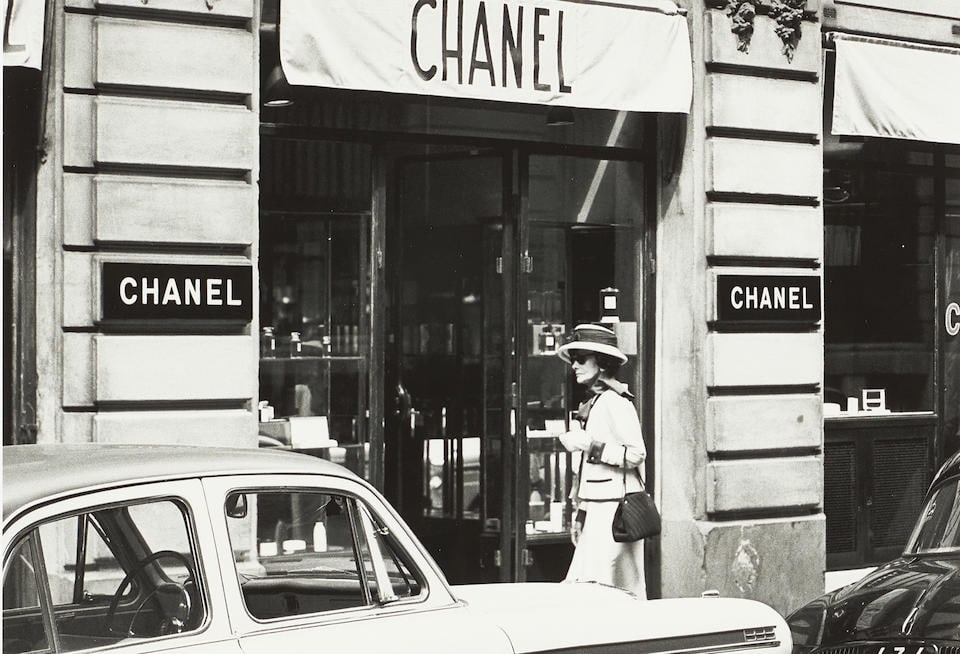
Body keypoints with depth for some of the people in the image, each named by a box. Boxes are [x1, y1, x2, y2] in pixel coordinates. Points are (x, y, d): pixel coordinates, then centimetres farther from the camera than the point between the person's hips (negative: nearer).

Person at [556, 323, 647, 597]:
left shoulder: (614, 401, -11)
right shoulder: (593, 403, 18)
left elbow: (636, 454, -17)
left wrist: (589, 445, -18)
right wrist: (581, 514, 22)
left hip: (614, 510, -9)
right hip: (597, 511, 9)